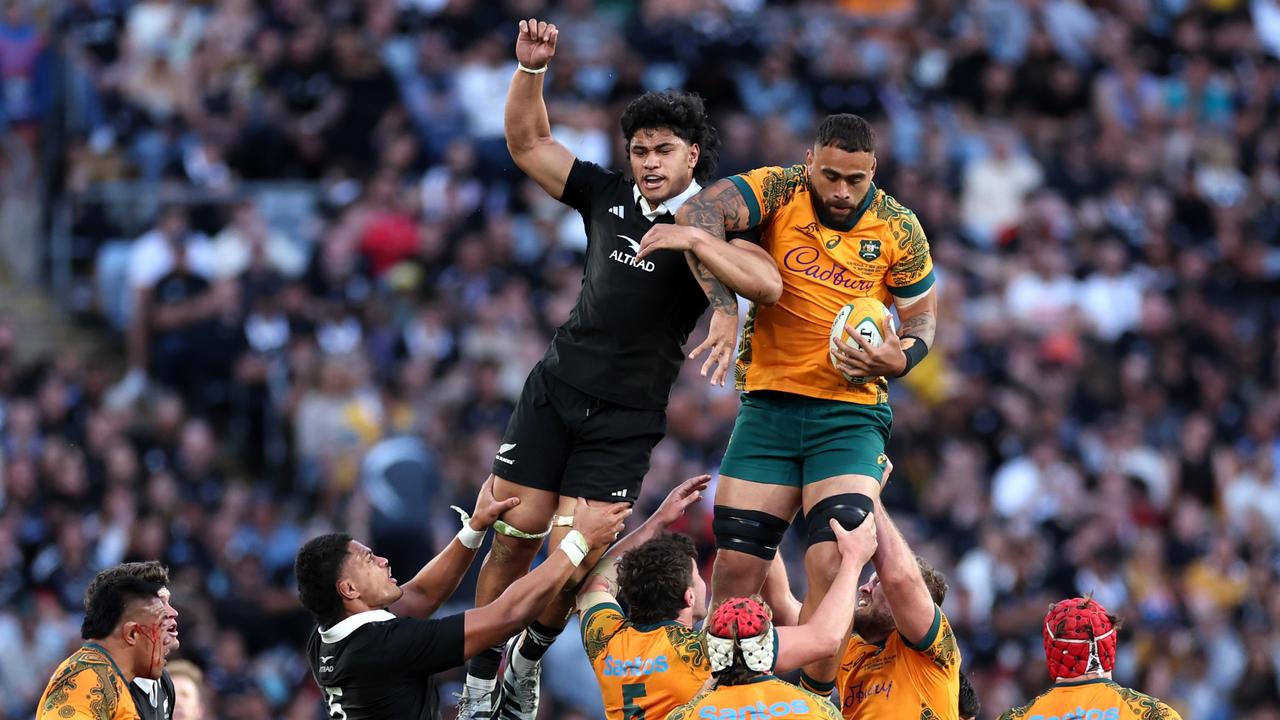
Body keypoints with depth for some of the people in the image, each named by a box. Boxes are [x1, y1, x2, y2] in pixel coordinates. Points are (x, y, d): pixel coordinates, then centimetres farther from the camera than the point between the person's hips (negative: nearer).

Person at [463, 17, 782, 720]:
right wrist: (531, 68, -2)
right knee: (515, 533, -3)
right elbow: (527, 143, 13)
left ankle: (529, 660, 20)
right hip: (555, 389, 3)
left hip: (626, 418, -3)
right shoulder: (608, 195, 6)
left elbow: (768, 283, -24)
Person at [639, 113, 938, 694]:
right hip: (768, 402, 1)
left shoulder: (899, 230, -1)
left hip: (850, 414, -1)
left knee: (833, 567, -17)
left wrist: (899, 359, -12)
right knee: (735, 565, 0)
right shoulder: (779, 191, -5)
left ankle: (815, 701, -5)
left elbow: (922, 317, 11)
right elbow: (700, 212, -21)